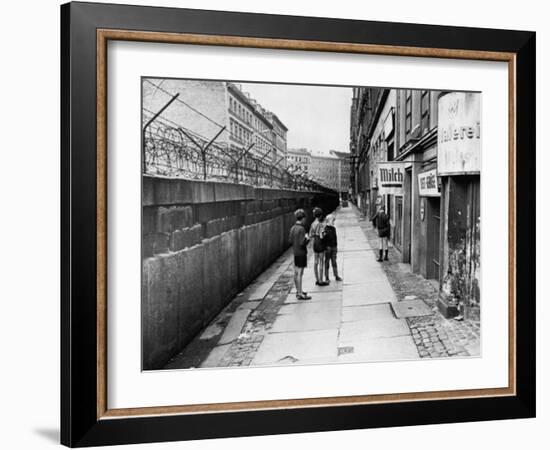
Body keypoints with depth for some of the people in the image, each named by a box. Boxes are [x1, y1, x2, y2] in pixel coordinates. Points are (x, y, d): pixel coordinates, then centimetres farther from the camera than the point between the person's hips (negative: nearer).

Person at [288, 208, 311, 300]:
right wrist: (307, 238, -6)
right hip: (301, 253, -9)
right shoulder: (301, 229, -20)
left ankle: (298, 291, 28)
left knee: (296, 272, 15)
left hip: (295, 252, 9)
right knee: (299, 273, -5)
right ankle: (300, 294, 0)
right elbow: (302, 243, -22)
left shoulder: (293, 228, 6)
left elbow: (290, 240, 10)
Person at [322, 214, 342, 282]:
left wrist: (336, 247, 14)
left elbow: (335, 238, 14)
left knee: (334, 262, 11)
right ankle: (327, 277, 11)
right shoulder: (325, 229, -12)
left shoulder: (333, 228, 9)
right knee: (327, 262, 3)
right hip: (328, 247, -6)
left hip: (333, 247, 6)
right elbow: (323, 239, -14)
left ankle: (336, 276, 17)